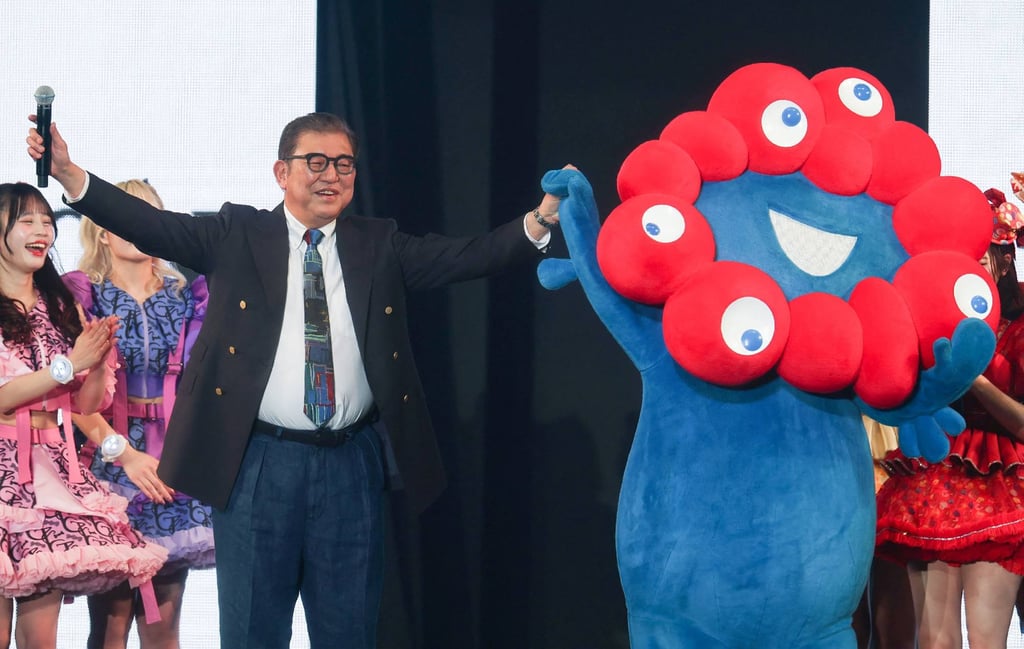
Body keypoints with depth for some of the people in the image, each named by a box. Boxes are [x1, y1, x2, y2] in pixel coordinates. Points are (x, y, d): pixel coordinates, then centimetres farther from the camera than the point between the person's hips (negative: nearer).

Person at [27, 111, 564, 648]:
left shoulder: (380, 246, 8)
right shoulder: (238, 235, 3)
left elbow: (469, 256, -2)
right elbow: (155, 227, -8)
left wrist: (540, 220, -20)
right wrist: (69, 175, -22)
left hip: (352, 465, 2)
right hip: (256, 463, -2)